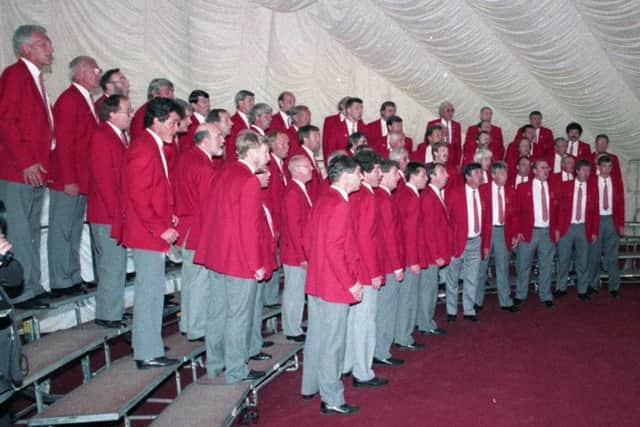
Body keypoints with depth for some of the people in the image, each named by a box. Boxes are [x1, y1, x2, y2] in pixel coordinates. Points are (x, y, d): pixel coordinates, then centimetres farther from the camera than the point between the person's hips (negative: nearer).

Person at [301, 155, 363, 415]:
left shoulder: (321, 201, 10)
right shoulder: (340, 205, -18)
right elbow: (334, 249, -24)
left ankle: (310, 387, 32)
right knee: (333, 342, 0)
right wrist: (350, 283, -17)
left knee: (316, 337, 19)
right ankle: (332, 400, 10)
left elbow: (308, 242, 14)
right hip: (335, 285, -9)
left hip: (315, 282, 9)